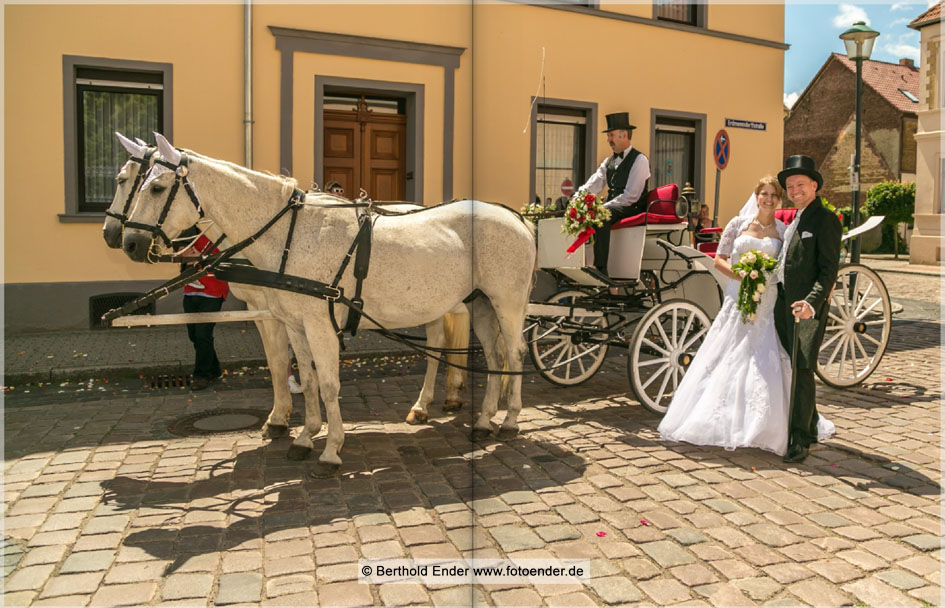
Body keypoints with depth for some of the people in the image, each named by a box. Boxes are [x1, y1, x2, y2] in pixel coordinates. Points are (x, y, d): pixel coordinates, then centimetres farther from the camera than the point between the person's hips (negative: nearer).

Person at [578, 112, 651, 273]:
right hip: (612, 208, 8)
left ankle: (600, 268, -38)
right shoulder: (608, 161, 18)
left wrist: (602, 207, -20)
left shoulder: (639, 160, -6)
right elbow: (591, 186, 9)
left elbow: (631, 196, -15)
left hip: (632, 209, -7)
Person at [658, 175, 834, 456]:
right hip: (737, 302, 0)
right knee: (726, 360, 1)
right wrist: (739, 274, -10)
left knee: (766, 366, -6)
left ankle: (761, 428, 9)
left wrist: (767, 277, -11)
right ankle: (723, 422, 14)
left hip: (768, 307, 0)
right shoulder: (738, 224, 7)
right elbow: (719, 259, 6)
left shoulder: (784, 232, 8)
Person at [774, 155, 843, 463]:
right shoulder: (795, 220, 19)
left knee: (802, 371, -8)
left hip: (807, 309, -8)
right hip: (784, 305, 9)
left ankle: (799, 440, 0)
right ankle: (810, 429, 28)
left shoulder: (826, 220, -7)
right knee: (793, 370, 14)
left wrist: (812, 303, -28)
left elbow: (829, 270, -16)